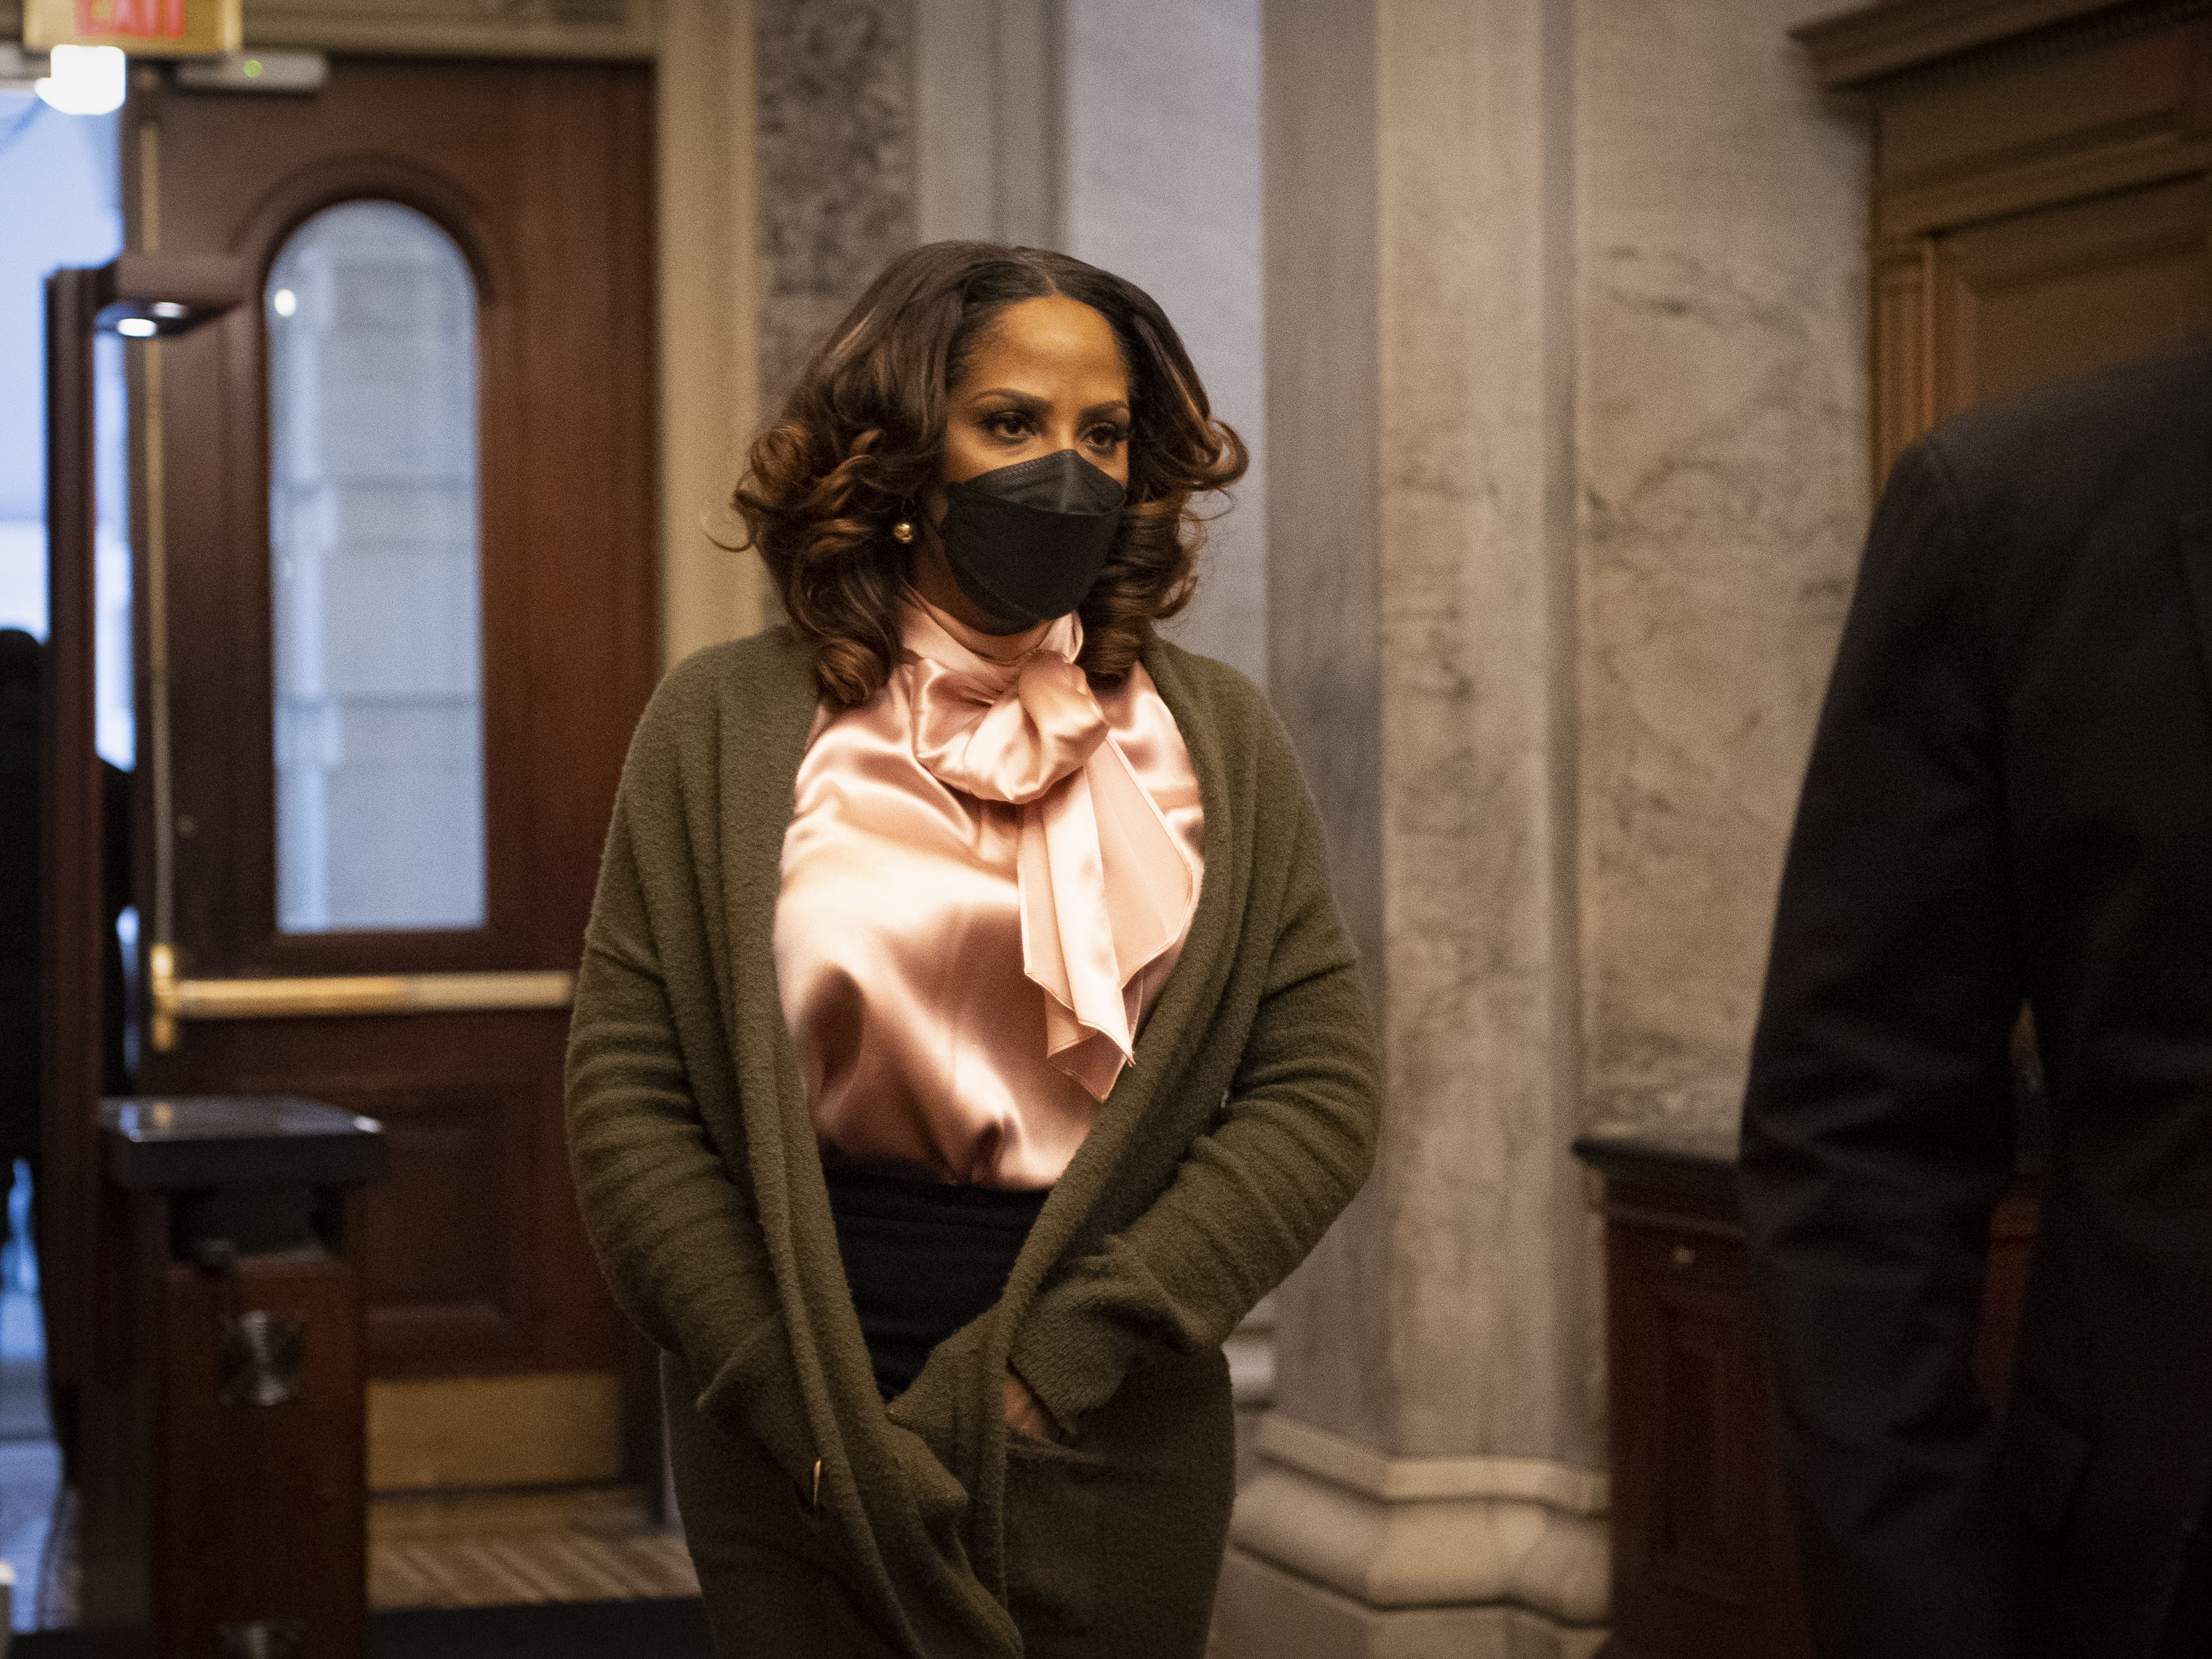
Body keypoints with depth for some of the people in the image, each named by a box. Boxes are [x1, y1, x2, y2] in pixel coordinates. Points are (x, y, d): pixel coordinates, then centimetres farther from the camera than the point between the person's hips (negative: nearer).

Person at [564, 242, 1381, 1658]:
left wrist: (1057, 1356, -11)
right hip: (806, 1446, -1)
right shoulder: (729, 730, 1)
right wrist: (797, 1402, -11)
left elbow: (1320, 1089, -1)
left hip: (1113, 1443, 1)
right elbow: (627, 1095, -2)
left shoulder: (1216, 741, 5)